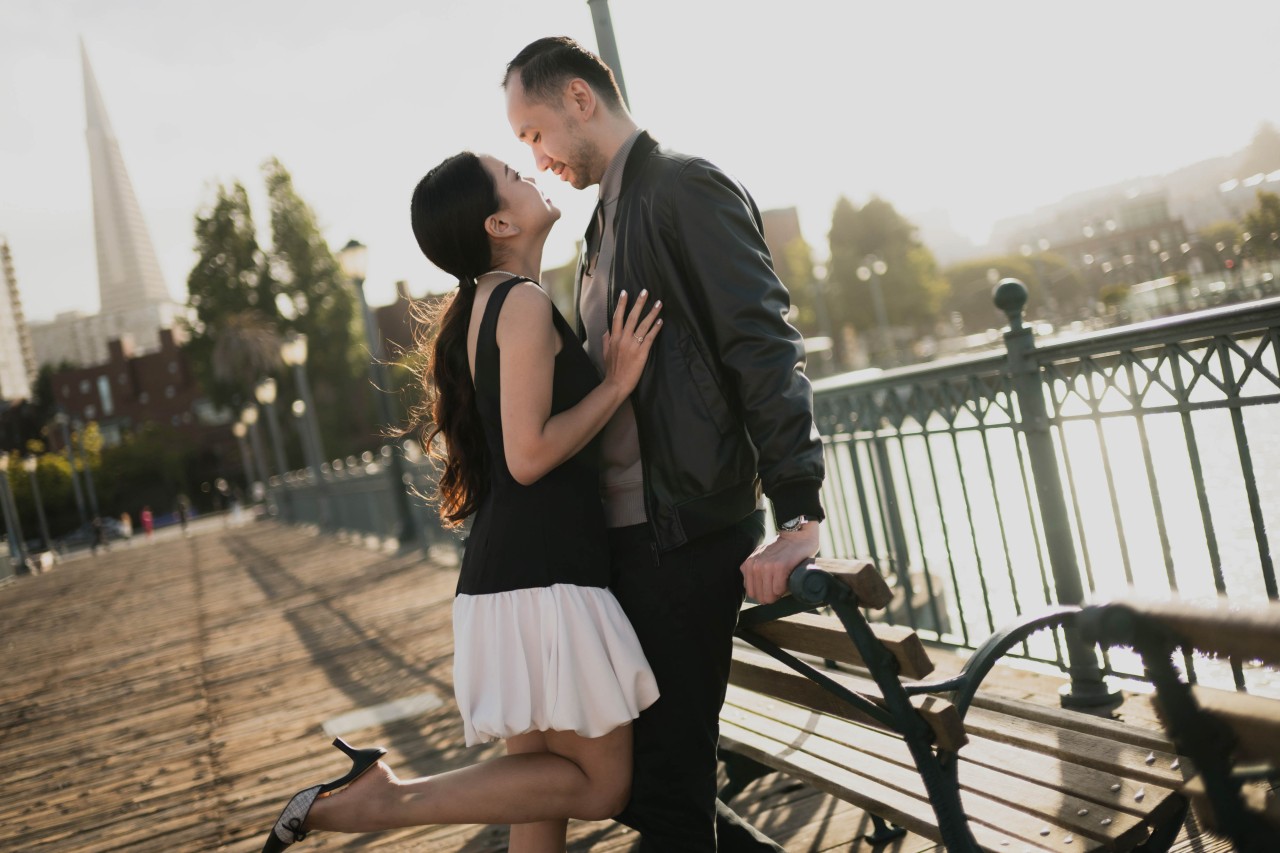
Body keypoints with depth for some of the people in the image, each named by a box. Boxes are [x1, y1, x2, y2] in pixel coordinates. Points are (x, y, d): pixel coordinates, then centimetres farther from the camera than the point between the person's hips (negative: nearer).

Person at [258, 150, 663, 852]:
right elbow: (529, 456, -19)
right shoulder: (524, 303, -12)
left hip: (506, 572, 9)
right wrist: (617, 382, -9)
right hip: (542, 577, -9)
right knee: (600, 783, 0)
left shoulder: (482, 308, 16)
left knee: (543, 793, 14)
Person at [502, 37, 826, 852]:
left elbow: (764, 347, -18)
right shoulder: (609, 219, 19)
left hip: (686, 534, -9)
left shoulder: (686, 187, -9)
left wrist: (797, 516, -26)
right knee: (630, 774, 15)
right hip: (627, 533, 9)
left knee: (666, 785, -1)